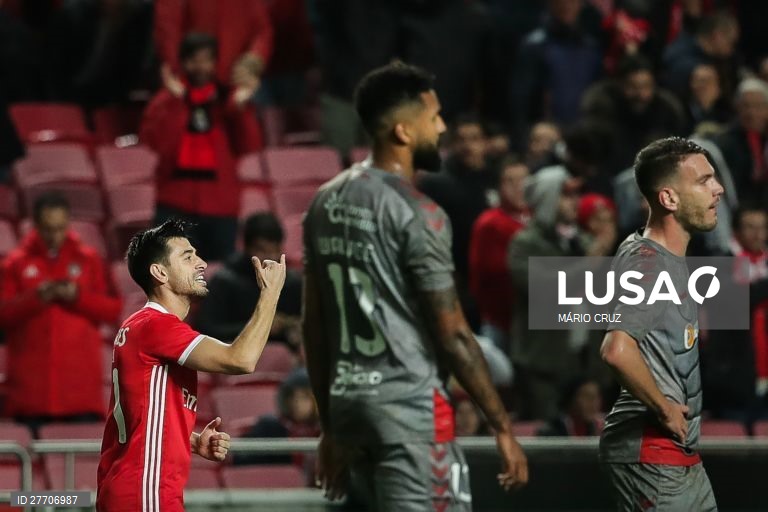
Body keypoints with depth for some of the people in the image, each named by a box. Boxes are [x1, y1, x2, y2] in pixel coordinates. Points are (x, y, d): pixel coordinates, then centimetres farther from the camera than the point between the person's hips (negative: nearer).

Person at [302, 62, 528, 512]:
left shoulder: (326, 204, 10)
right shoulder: (418, 214, -14)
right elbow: (453, 335, -15)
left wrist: (332, 427, 20)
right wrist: (503, 427, -9)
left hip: (349, 401, 8)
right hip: (411, 405, -8)